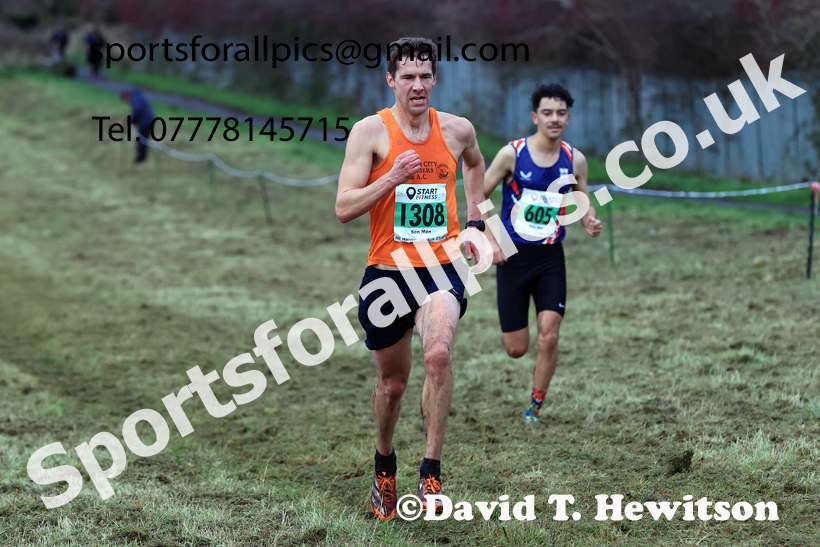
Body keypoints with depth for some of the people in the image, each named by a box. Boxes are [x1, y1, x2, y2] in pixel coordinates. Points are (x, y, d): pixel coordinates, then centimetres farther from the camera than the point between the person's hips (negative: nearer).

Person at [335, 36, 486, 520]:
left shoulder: (458, 130, 4)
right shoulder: (371, 131, -6)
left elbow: (476, 166, 29)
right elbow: (344, 208, -10)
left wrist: (474, 223, 21)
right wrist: (392, 176, -22)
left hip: (442, 267, 1)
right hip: (387, 270, 0)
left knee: (439, 353, -27)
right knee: (392, 381, 12)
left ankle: (432, 471, -20)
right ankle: (385, 464, 39)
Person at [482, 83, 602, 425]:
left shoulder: (575, 160, 0)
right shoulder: (512, 154, -9)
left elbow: (584, 203, 14)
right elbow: (478, 197, -1)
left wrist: (589, 221, -10)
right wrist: (491, 240, -12)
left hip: (551, 256, 2)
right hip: (513, 256, -2)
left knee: (549, 335, -13)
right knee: (516, 349, 1)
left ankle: (535, 406, 5)